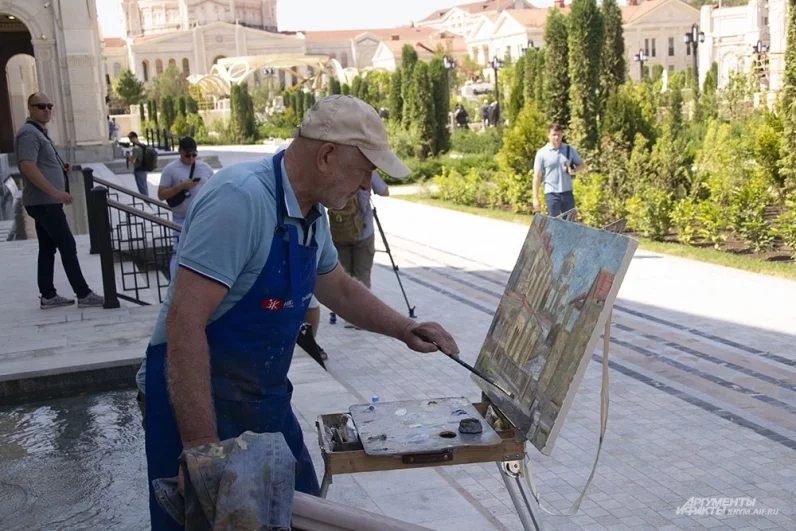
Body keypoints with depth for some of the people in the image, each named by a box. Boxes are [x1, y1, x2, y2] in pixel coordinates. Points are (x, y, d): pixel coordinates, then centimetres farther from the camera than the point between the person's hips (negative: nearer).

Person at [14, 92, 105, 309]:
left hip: (45, 202, 10)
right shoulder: (29, 133, -14)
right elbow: (28, 167, -25)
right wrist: (55, 192, -27)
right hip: (44, 202, -10)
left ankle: (48, 296, 15)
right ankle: (84, 295, -5)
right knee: (68, 246, -8)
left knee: (48, 248, 11)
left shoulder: (40, 132, 18)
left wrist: (62, 168, 10)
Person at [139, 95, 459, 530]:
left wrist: (405, 329, 10)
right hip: (198, 402, -8)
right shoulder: (241, 198, -26)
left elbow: (337, 288, 21)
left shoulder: (312, 212, 3)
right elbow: (185, 321, -30)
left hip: (267, 400, 8)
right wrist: (201, 446, -31)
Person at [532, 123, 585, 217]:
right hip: (551, 193, -3)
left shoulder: (569, 150, 5)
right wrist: (535, 198, -8)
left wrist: (574, 170, -10)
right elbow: (537, 176, -4)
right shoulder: (542, 153, -3)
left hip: (567, 192, 3)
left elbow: (582, 165, 14)